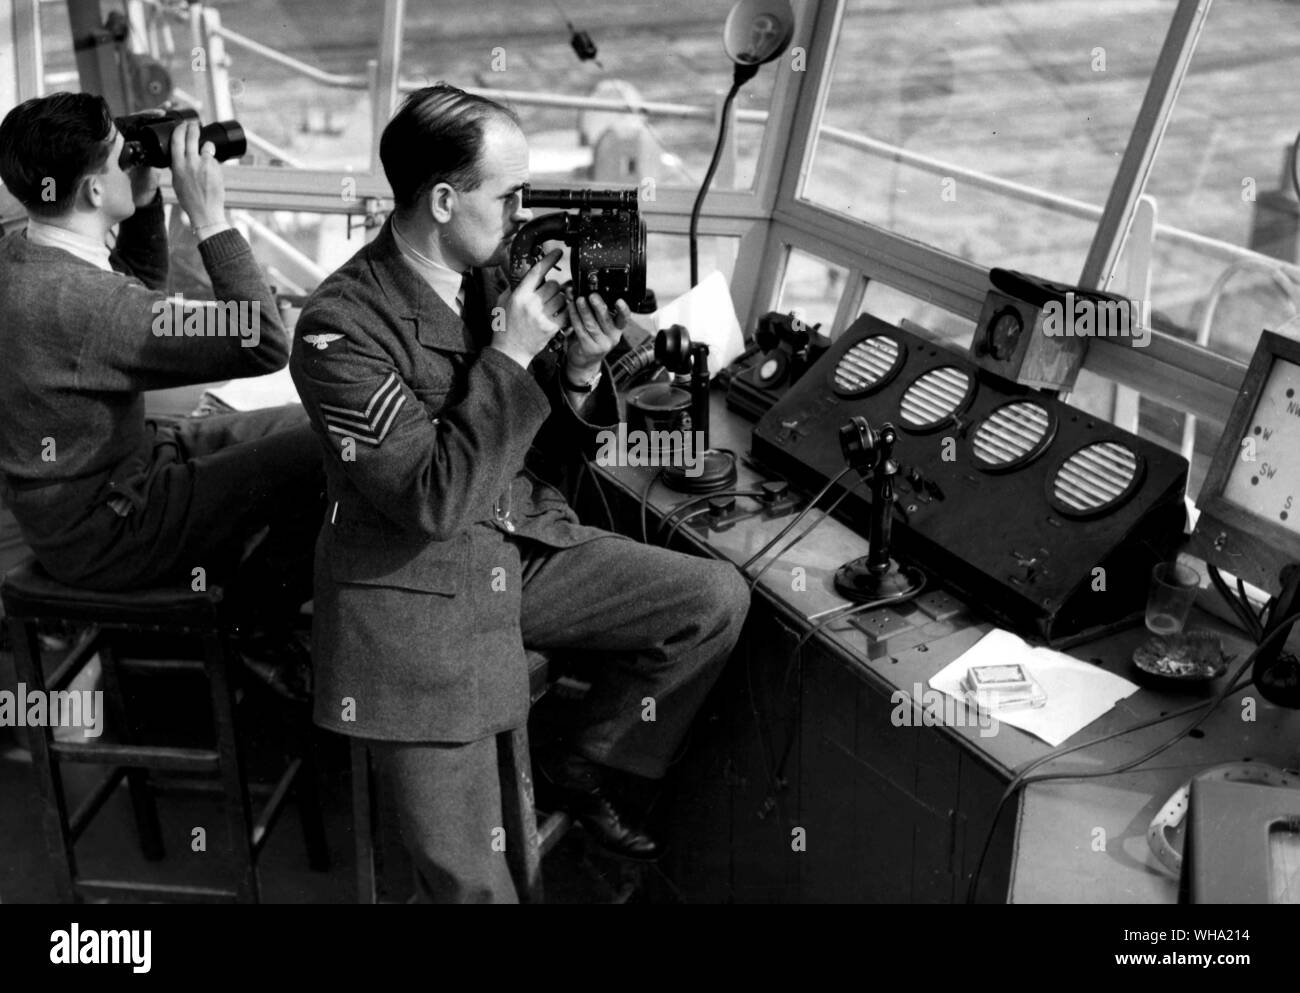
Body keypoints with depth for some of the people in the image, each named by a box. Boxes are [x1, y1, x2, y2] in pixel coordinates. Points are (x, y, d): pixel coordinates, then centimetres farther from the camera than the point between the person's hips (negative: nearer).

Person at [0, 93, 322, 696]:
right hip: (102, 535, -10)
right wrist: (210, 217, -24)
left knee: (301, 426, 11)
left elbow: (141, 291, 19)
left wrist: (146, 202, 3)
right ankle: (259, 633, 7)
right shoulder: (74, 300, -32)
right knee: (323, 453, -14)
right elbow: (265, 344, -29)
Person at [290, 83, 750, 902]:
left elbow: (546, 452, 7)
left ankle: (588, 767, 15)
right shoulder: (342, 328, -20)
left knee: (718, 598, -2)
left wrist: (582, 370, -13)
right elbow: (432, 501, -24)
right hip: (416, 600, -6)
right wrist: (511, 356, -24)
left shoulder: (495, 275, 0)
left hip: (526, 548, 7)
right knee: (470, 881, -8)